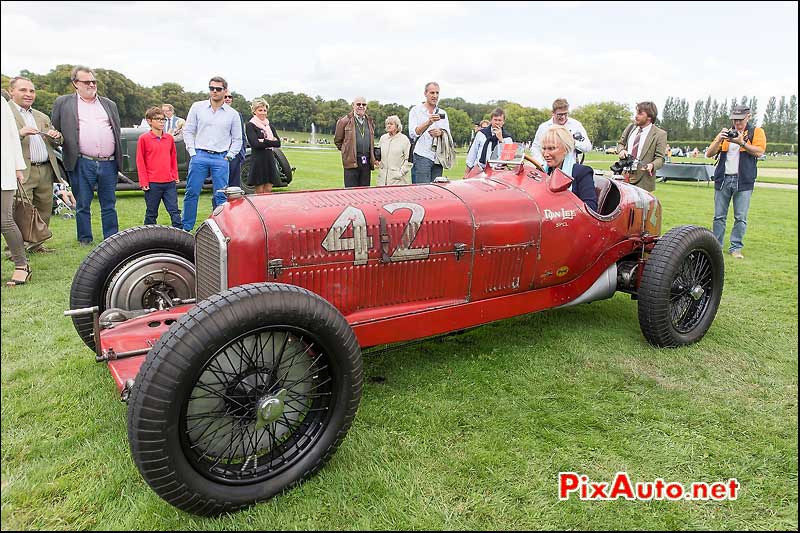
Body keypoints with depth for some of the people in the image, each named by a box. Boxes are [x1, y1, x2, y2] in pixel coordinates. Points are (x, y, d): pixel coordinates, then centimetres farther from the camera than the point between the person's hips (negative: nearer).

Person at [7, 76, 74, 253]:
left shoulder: (42, 117, 22)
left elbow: (56, 144, 25)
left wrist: (57, 137, 2)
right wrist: (19, 133, -22)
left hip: (46, 171, 6)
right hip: (22, 172, -6)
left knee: (44, 210, 9)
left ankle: (36, 244, 22)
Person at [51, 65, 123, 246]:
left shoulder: (109, 104, 17)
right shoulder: (63, 103, 8)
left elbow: (117, 132, 18)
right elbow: (55, 131, 10)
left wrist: (118, 160, 12)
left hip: (109, 163, 2)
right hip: (82, 164, -2)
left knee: (109, 206, 6)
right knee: (83, 206, 5)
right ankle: (85, 240, 15)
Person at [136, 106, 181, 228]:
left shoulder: (169, 138, 9)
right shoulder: (144, 138, -2)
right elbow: (140, 161, -2)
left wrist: (175, 176, 13)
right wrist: (144, 182, -6)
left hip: (170, 182, 3)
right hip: (152, 183, -3)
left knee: (174, 211, 3)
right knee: (151, 213, 7)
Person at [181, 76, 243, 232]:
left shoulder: (233, 114, 8)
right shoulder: (197, 107, 8)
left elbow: (237, 139, 13)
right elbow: (188, 131, 9)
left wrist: (229, 156, 2)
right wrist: (192, 152, 0)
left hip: (221, 158, 0)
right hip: (199, 156, 0)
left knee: (221, 196, -1)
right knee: (192, 193, 0)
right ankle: (186, 228, 9)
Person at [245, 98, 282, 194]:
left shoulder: (270, 126, 16)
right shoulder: (250, 125, -2)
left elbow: (278, 143, 4)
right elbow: (255, 144, -13)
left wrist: (264, 141, -8)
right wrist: (271, 142, -7)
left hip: (270, 160, 5)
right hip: (258, 160, -5)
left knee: (268, 191, 4)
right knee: (259, 192, -3)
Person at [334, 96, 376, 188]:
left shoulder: (370, 121, 15)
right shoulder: (345, 121, 0)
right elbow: (337, 140, 7)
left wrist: (372, 158, 16)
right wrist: (346, 151, 8)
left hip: (366, 162, 5)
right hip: (352, 162, -4)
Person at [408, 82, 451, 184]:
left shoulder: (442, 113, 19)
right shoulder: (416, 110, 5)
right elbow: (413, 133, -7)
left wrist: (441, 132, -10)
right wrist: (428, 122, -22)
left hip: (438, 157, 5)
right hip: (422, 156, -5)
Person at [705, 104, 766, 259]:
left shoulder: (756, 132, 7)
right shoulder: (725, 132, 14)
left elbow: (759, 152, -8)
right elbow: (709, 154, 6)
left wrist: (741, 142, -17)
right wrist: (719, 139, -9)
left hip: (743, 181, -2)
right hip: (723, 179, 2)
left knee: (740, 218, -1)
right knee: (719, 216, 3)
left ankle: (736, 248, 6)